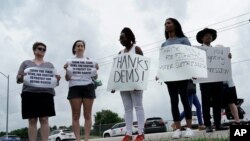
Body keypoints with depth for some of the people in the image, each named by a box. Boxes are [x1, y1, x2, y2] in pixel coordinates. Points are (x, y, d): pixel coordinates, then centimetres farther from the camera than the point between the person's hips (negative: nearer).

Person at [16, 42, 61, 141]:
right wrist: (22, 77, -12)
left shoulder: (49, 65, 21)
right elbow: (18, 79, 12)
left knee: (44, 119, -7)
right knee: (32, 120, -5)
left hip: (46, 93, 1)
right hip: (29, 93, 0)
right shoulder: (26, 63, 18)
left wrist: (57, 79, -9)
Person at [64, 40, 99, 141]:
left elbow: (94, 77, 14)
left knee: (87, 115, -3)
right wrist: (66, 70, -9)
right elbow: (67, 78, 10)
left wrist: (96, 70, -5)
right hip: (74, 88, 0)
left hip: (88, 87, 1)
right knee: (76, 116, -5)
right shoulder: (70, 61, 13)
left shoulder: (90, 60, 16)